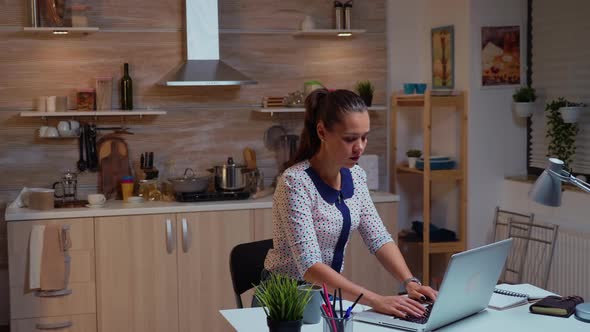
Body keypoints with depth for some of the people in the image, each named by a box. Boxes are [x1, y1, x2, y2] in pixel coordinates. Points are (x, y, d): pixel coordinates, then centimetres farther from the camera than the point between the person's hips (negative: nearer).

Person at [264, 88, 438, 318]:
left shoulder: (355, 175, -1)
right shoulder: (295, 183, -24)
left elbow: (378, 238, 0)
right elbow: (310, 266, -30)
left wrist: (410, 282, -16)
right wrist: (376, 301, -37)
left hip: (330, 292, 6)